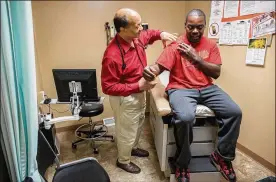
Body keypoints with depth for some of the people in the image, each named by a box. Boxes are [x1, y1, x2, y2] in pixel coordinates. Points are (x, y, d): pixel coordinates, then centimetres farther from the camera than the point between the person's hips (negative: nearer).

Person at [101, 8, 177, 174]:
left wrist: (160, 34, -6)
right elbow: (108, 87, -27)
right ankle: (123, 161, 41)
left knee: (139, 124, 28)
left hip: (140, 93, 8)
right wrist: (138, 86, -30)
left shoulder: (137, 38, -8)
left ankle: (134, 147, 56)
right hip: (125, 99, -8)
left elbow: (148, 34, 16)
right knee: (127, 133, 13)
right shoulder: (112, 56, -32)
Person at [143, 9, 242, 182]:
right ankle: (182, 163, -6)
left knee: (235, 112, -14)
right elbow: (159, 66, -14)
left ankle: (222, 155, 9)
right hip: (181, 89, -4)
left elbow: (216, 73, 2)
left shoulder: (211, 45, 9)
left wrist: (196, 58, -11)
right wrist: (150, 70, -40)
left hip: (207, 88, 5)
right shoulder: (175, 45, -3)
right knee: (185, 117, -34)